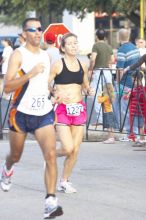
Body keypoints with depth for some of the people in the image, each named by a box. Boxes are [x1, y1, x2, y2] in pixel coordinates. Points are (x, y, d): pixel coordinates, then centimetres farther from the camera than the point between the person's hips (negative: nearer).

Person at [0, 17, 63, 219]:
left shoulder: (46, 56, 10)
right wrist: (30, 74, -28)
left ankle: (50, 201, -19)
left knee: (51, 154, -17)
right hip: (21, 112, -3)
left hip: (44, 113, 3)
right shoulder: (18, 55, -9)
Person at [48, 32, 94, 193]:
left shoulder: (82, 66, 9)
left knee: (75, 150, 3)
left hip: (79, 109, 5)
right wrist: (55, 94, -22)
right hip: (62, 109, -5)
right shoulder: (58, 65, -6)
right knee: (68, 148, -14)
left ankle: (64, 182, 17)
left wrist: (89, 91, 0)